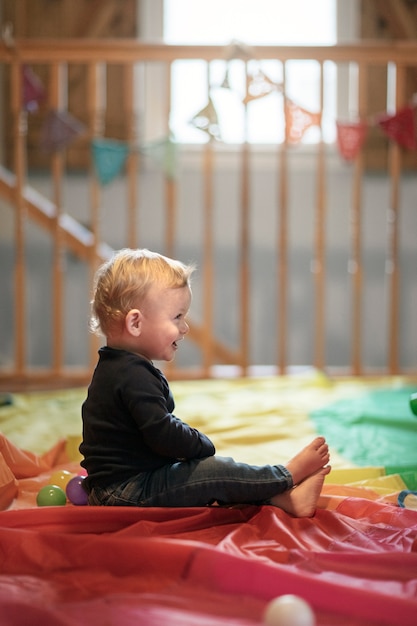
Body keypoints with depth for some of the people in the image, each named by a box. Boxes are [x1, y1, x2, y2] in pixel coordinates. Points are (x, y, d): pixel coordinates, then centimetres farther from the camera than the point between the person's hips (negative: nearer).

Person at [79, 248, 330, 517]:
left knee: (220, 473, 5)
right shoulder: (134, 376, -23)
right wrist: (202, 444, -11)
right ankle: (289, 475, -3)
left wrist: (192, 442, 9)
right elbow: (163, 434, -28)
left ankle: (283, 498, -5)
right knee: (216, 472, -16)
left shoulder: (118, 368, 13)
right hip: (125, 492, -11)